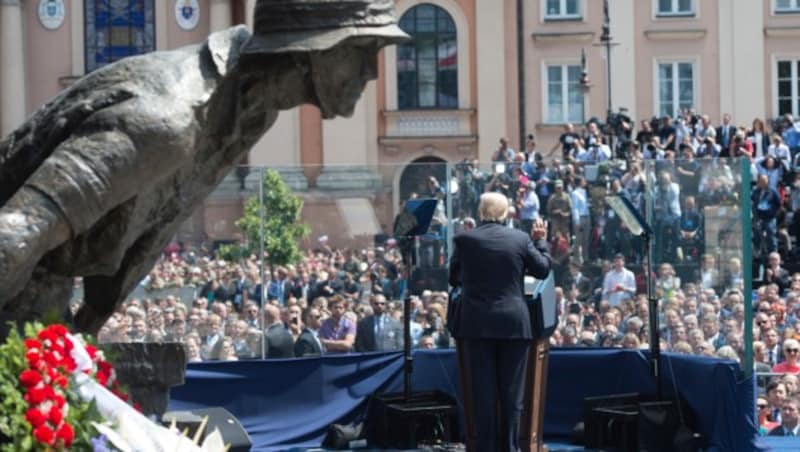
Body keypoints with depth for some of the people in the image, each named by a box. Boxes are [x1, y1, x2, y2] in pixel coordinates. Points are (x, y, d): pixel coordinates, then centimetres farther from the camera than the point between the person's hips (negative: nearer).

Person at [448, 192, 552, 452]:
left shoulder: (464, 240, -3)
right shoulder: (521, 239, -2)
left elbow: (454, 278, 8)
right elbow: (543, 270, 8)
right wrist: (541, 241, 22)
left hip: (476, 323, 0)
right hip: (513, 323, 0)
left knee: (482, 392, 3)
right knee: (512, 392, 7)